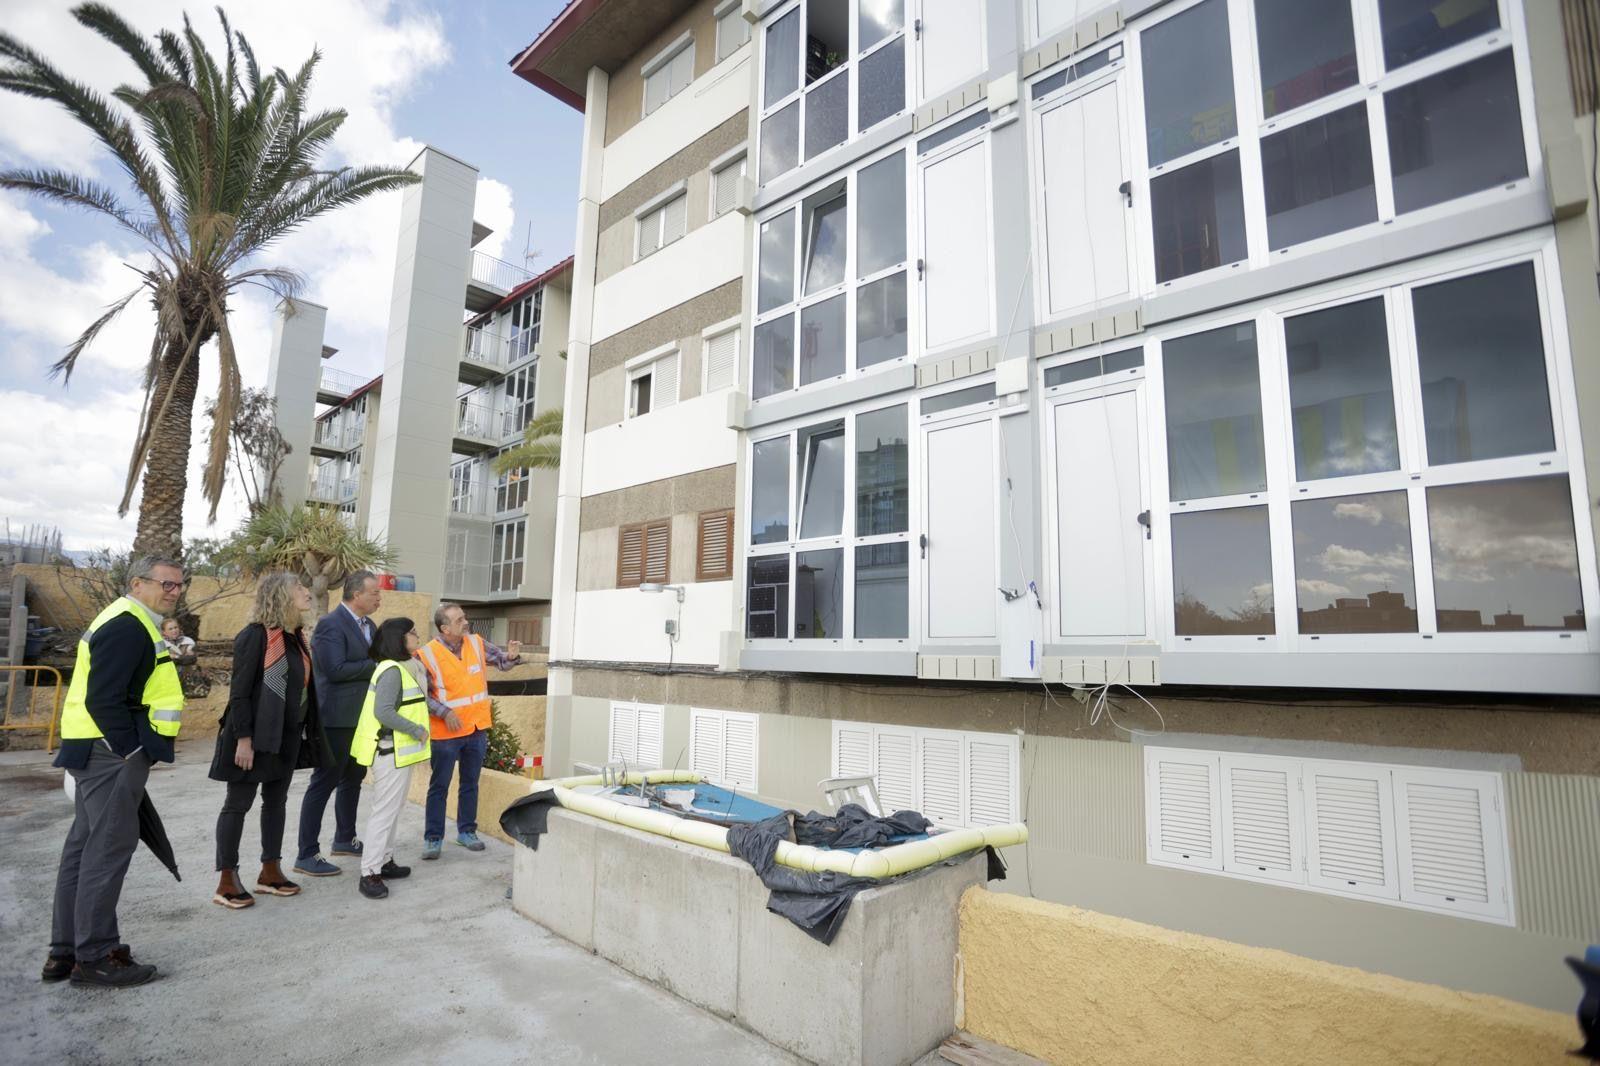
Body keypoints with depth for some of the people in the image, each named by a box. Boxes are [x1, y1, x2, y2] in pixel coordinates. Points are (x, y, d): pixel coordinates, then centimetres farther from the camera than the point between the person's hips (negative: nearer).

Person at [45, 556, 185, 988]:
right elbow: (103, 698, -23)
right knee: (109, 846, -3)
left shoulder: (134, 624, 16)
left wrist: (136, 750, 18)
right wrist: (131, 752, -18)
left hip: (105, 752, 11)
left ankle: (65, 950, 26)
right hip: (112, 753, -11)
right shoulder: (126, 628, -17)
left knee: (85, 844, 15)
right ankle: (93, 956, 7)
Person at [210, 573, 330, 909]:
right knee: (238, 803, 3)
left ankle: (270, 871, 24)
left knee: (276, 801, 14)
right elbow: (239, 691, -16)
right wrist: (243, 738, -18)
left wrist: (305, 731, 11)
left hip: (288, 735, 8)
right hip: (256, 734, -8)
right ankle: (226, 881, 14)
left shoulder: (296, 636, 8)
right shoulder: (256, 635, -14)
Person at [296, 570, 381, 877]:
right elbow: (335, 669, -25)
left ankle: (345, 839, 35)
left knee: (353, 779, 20)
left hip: (360, 716, 9)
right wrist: (375, 665, -18)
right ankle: (306, 855, 9)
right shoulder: (330, 624, -17)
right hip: (337, 717, -9)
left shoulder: (369, 625, 10)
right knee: (324, 782, -1)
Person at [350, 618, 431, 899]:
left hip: (399, 750, 10)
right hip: (390, 752, -10)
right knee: (385, 810, -4)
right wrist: (417, 731, -21)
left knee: (393, 808, 17)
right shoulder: (392, 670, -19)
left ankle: (384, 861, 28)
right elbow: (383, 712, -27)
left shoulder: (405, 668, 12)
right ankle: (370, 873, 3)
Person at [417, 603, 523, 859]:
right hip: (446, 732, -4)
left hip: (477, 728, 4)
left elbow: (500, 661, 10)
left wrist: (511, 656, -13)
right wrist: (445, 713, -21)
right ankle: (433, 838, 20)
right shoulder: (428, 654, -14)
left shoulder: (477, 643, -1)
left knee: (470, 784, 16)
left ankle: (466, 831, 30)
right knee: (439, 786, 7)